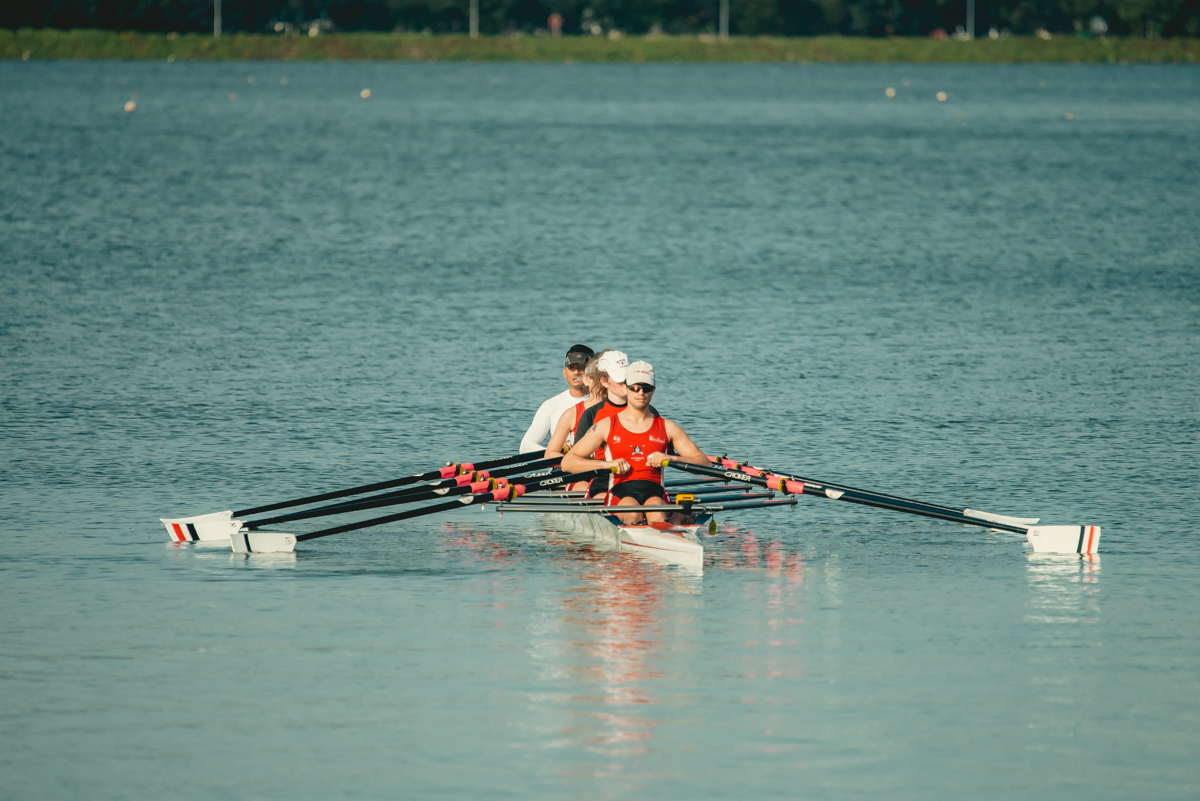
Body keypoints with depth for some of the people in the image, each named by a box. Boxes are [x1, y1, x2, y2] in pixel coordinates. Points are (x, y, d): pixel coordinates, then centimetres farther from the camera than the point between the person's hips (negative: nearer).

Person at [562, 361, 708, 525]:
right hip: (620, 492, -1)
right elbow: (567, 463, 8)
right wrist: (607, 464, -7)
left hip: (654, 492, 1)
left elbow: (703, 462, 13)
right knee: (632, 514, -38)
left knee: (657, 516, -36)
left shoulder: (666, 428, 19)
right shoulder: (606, 426, 14)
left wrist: (670, 458, -6)